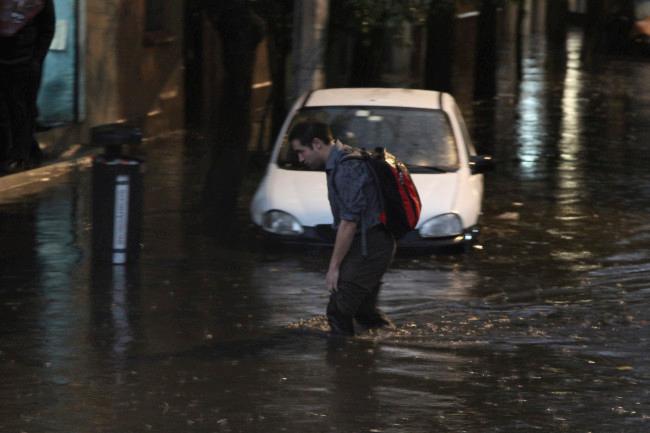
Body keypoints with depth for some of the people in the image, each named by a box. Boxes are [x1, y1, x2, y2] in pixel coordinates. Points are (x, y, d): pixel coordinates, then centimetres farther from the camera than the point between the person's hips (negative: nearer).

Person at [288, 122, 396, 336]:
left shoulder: (346, 167, -19)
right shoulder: (341, 161, 14)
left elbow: (349, 221, -22)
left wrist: (334, 266, -16)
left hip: (369, 248, -11)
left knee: (338, 310, -9)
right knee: (364, 310, 16)